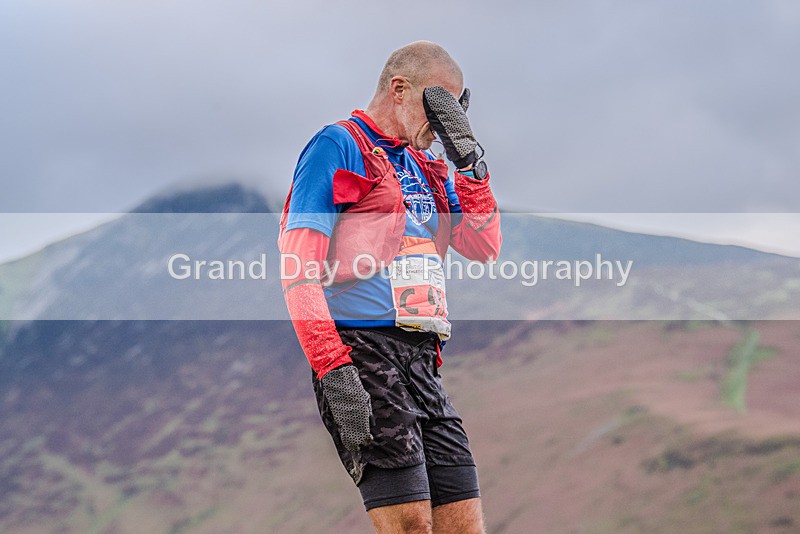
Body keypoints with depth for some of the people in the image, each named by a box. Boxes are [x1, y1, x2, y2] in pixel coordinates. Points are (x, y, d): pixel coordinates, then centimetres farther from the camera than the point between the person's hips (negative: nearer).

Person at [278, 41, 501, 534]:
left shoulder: (425, 167, 24)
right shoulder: (339, 146, 0)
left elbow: (485, 247, 18)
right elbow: (299, 270, -9)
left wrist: (469, 157, 9)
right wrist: (333, 370, -19)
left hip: (422, 360, 8)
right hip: (361, 349, -8)